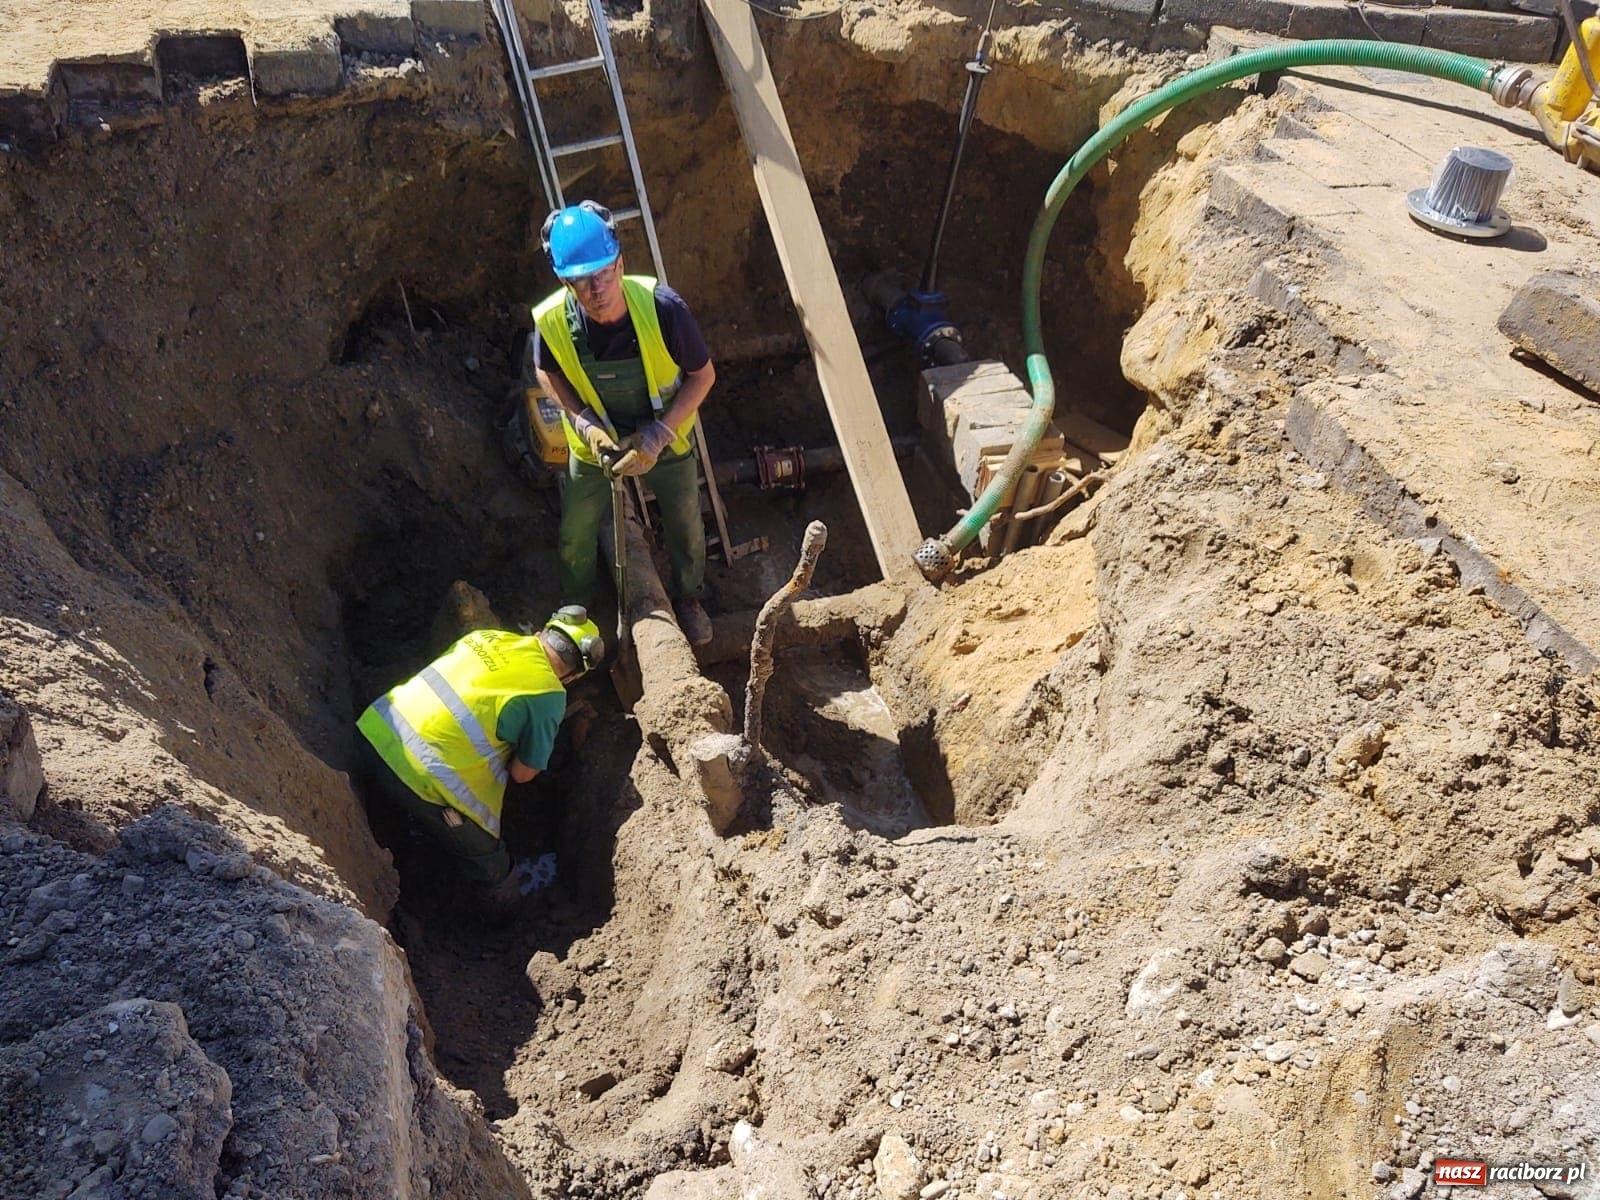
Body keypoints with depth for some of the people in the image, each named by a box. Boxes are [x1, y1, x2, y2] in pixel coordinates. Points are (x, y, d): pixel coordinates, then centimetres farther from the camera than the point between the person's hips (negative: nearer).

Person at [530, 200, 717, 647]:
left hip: (666, 438, -1)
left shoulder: (662, 307, -35)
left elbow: (703, 375, -20)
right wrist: (583, 422, -20)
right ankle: (576, 605, 50)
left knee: (685, 526, 19)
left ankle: (689, 597, 50)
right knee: (575, 535, 18)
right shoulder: (551, 320, -29)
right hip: (594, 442, 1)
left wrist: (659, 434, -28)